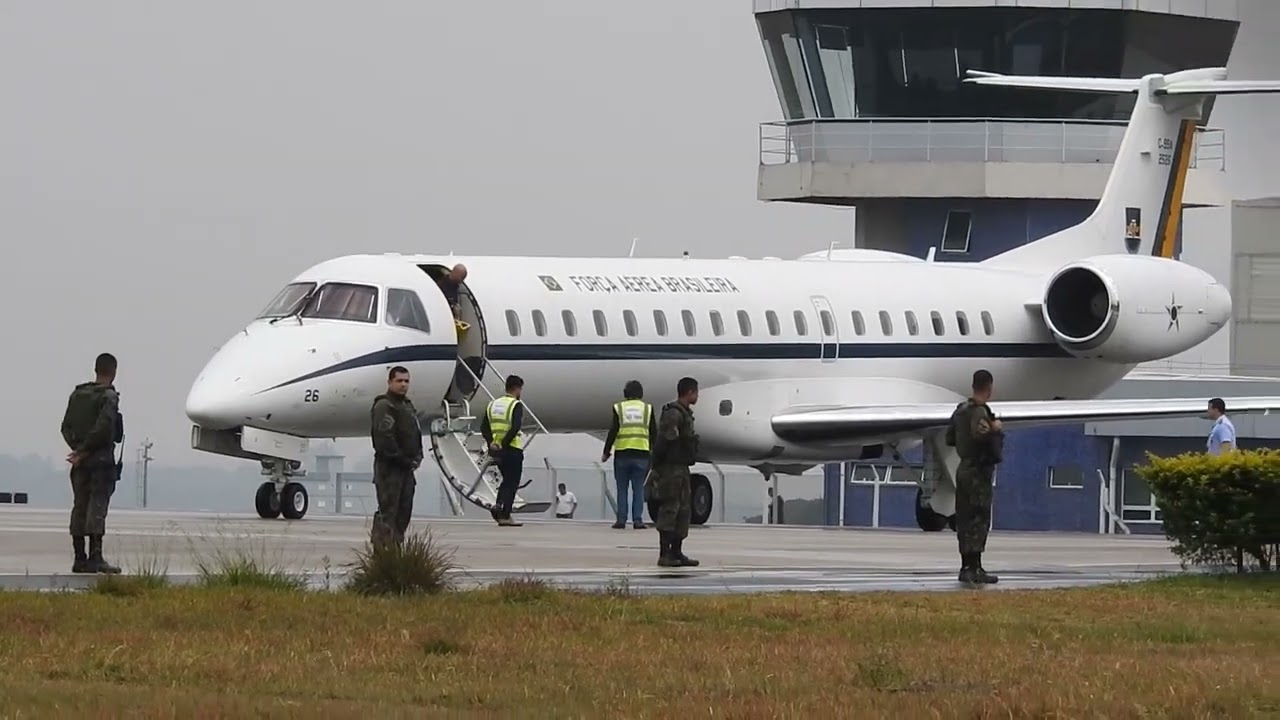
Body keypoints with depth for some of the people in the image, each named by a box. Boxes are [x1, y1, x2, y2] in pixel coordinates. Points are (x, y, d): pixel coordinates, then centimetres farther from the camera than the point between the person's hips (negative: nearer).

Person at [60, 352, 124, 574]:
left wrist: (78, 448, 1)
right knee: (97, 506, -9)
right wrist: (83, 451, -10)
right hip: (101, 460, -6)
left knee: (80, 506, 7)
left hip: (81, 462, 6)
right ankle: (95, 557, -15)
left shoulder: (77, 394, 13)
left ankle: (79, 558, 8)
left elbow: (66, 426, 10)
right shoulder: (108, 396, -8)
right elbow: (103, 427, -18)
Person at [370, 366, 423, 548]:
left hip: (406, 468, 9)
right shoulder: (383, 406, -12)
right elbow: (385, 439, -21)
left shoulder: (407, 405, 19)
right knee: (388, 512, -11)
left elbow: (416, 434, 24)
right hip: (390, 468, -9)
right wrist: (404, 461, -17)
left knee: (404, 512, 10)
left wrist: (417, 457, 6)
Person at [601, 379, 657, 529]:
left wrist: (606, 452, 4)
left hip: (622, 454, -1)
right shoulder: (648, 409, 5)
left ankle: (621, 519, 1)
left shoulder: (619, 408, 0)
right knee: (638, 489, 4)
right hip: (641, 454, 1)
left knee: (622, 489, 5)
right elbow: (654, 433, 5)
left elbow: (613, 431, -3)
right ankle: (637, 520, -1)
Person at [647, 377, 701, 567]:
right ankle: (664, 555, -9)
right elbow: (663, 442, -19)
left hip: (681, 468, 10)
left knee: (683, 510, 11)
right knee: (669, 509, -9)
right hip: (671, 468, -10)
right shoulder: (673, 414, -15)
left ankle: (677, 553, 15)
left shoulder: (685, 414, 18)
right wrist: (657, 465, -19)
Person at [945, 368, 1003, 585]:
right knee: (978, 520, -6)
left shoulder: (961, 410, 10)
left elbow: (950, 439, 15)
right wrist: (996, 430, -8)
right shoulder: (980, 413, -18)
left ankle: (967, 567, 15)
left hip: (964, 468, 9)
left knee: (965, 519, 11)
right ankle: (974, 568, -7)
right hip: (979, 472, -9)